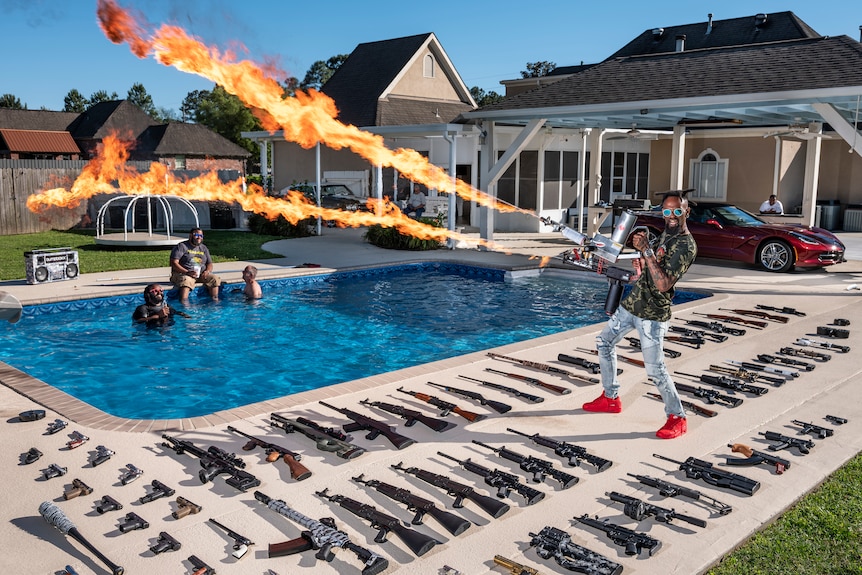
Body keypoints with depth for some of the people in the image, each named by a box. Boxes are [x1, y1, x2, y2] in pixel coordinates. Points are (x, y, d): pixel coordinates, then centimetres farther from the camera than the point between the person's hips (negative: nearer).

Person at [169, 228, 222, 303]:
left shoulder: (204, 248, 19)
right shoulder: (181, 246, 0)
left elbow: (209, 263, 18)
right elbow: (174, 263, -9)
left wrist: (207, 271, -7)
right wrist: (187, 272, -22)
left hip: (201, 274, 6)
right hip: (183, 274, -6)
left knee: (215, 279, -18)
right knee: (186, 281, -38)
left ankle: (215, 302, -18)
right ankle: (184, 305, -52)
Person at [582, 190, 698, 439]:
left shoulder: (687, 245, -19)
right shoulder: (665, 234, 10)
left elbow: (663, 284, -28)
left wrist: (646, 250, -30)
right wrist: (641, 267, 5)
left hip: (652, 315, -9)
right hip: (631, 303, 10)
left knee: (655, 370, -9)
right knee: (604, 342, 18)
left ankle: (677, 418, 8)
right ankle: (611, 398, 30)